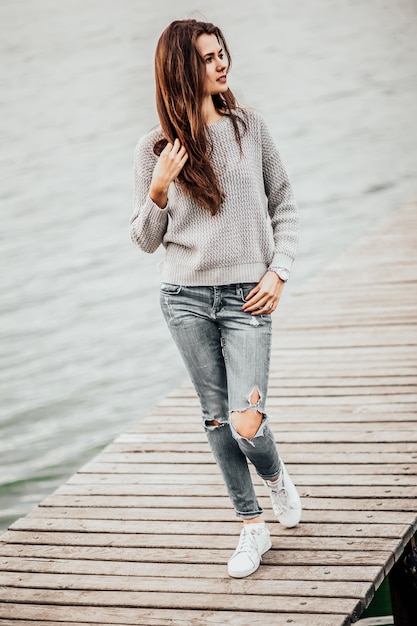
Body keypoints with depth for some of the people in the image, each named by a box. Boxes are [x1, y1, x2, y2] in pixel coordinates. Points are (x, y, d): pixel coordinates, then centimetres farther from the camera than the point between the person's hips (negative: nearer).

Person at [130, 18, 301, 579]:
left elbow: (284, 207, 10)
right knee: (216, 417, 7)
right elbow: (145, 240, 4)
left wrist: (279, 272, -2)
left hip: (245, 299, -1)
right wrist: (159, 192, -14)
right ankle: (253, 527, 22)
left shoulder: (250, 127, 2)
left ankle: (276, 476, 25)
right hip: (186, 298, 1)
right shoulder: (155, 149, 0)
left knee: (246, 423, -10)